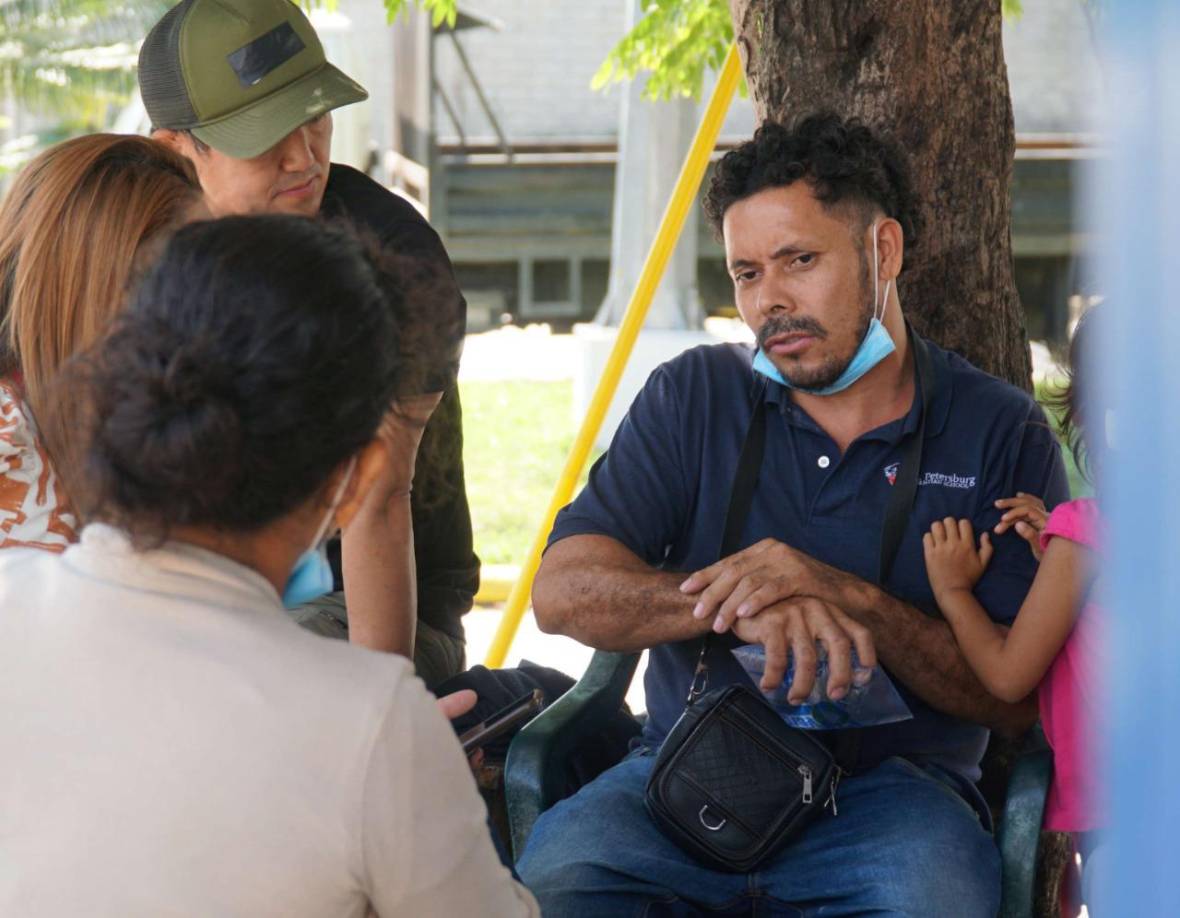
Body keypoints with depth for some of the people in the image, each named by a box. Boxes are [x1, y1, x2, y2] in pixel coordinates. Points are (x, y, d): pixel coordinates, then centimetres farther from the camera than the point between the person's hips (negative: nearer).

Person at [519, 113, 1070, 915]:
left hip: (891, 787, -2)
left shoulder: (999, 431, 4)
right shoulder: (693, 398, 10)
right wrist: (733, 602, -20)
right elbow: (565, 591, -2)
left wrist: (847, 597, -17)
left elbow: (1018, 698, -3)